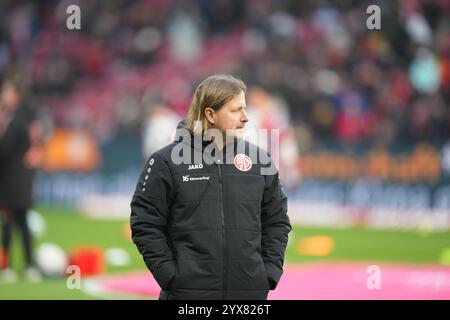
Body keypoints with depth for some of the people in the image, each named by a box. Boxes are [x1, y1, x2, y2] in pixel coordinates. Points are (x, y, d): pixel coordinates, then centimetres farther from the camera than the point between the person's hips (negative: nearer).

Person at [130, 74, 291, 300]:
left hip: (250, 292, 3)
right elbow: (145, 225, -2)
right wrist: (169, 275, -10)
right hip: (188, 291, -3)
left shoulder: (258, 160, 8)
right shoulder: (166, 163, -2)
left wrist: (270, 272, 5)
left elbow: (277, 221, 16)